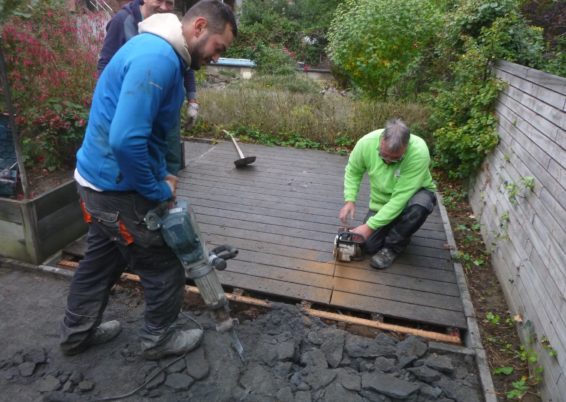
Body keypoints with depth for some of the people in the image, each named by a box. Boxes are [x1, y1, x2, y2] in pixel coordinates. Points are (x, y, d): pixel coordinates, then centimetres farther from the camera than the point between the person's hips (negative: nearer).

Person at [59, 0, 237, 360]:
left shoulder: (159, 52, 9)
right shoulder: (158, 59, -24)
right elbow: (126, 140, -32)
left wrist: (161, 175, 10)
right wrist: (158, 190, -18)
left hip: (100, 179, 10)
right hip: (118, 188, -10)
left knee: (102, 259, 26)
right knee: (165, 270, 9)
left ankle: (77, 333, 46)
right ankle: (159, 339, 32)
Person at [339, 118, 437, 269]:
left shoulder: (419, 152, -36)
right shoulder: (366, 142, -26)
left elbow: (400, 198, -36)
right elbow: (353, 171, -6)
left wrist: (370, 226, -36)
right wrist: (349, 200, -20)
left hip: (414, 194, -2)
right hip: (382, 202, 3)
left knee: (419, 207, -39)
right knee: (368, 246, -9)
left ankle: (392, 246, -12)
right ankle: (398, 231, 23)